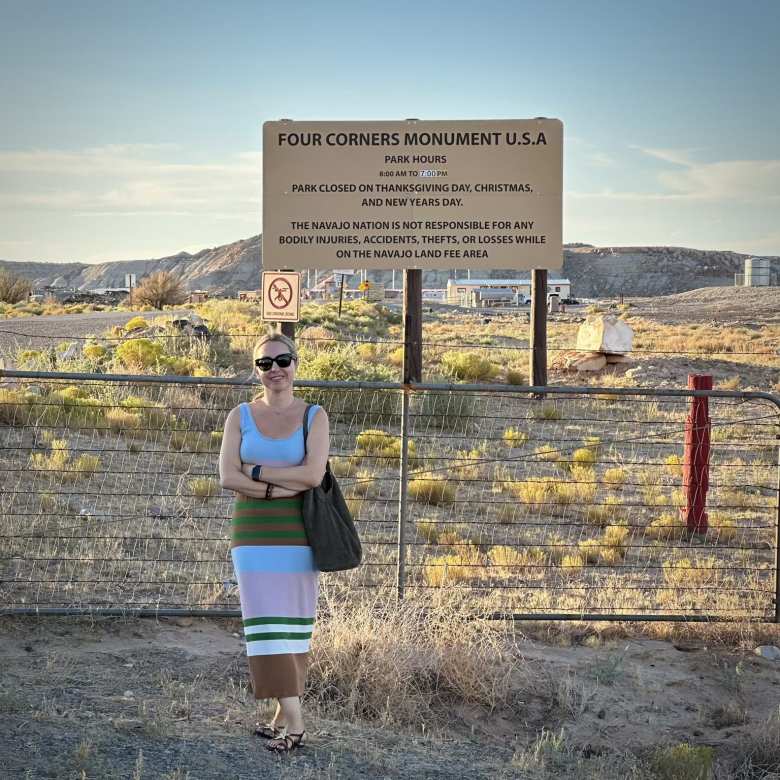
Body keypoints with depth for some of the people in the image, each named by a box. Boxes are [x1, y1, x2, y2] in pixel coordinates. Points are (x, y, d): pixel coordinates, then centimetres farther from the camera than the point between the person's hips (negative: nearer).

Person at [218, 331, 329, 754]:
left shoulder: (314, 415, 0)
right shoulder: (240, 416, 4)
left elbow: (314, 474, -14)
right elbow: (227, 477, -9)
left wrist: (258, 471, -12)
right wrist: (286, 487, -17)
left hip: (297, 532, 0)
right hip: (254, 532, 1)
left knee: (292, 625, 5)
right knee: (265, 625, -6)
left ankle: (284, 714, 12)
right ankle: (293, 720, -2)